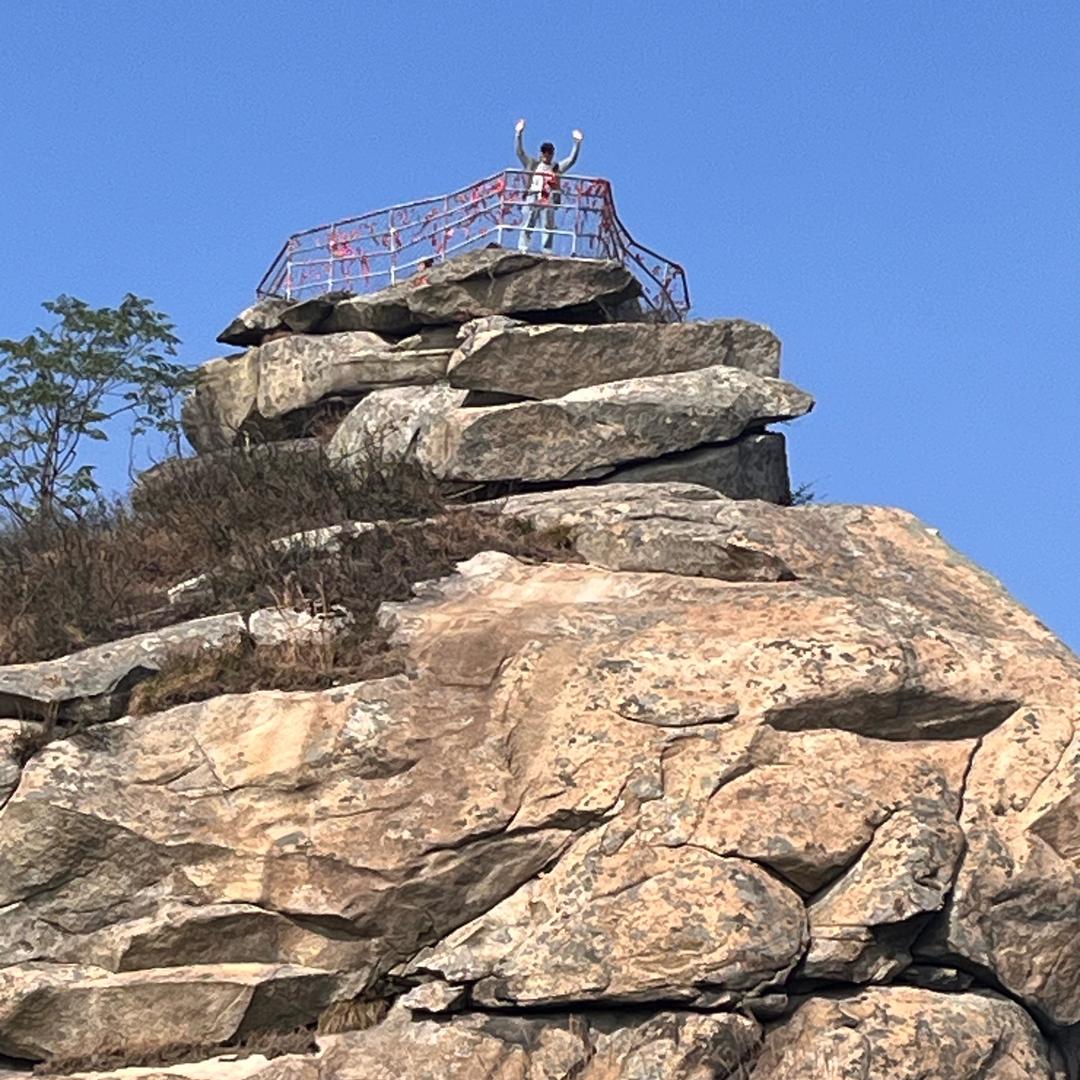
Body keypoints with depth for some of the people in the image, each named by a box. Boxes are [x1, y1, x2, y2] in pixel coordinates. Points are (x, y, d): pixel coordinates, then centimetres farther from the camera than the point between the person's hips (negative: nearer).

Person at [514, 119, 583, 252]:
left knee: (549, 227, -4)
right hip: (533, 198, -1)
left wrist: (577, 143, 9)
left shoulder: (557, 167, 20)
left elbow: (571, 159, 17)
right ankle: (522, 248, -10)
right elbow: (520, 152, 13)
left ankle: (547, 250, -4)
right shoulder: (532, 164, 18)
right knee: (528, 225, -6)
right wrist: (519, 134, 4)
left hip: (549, 200, 1)